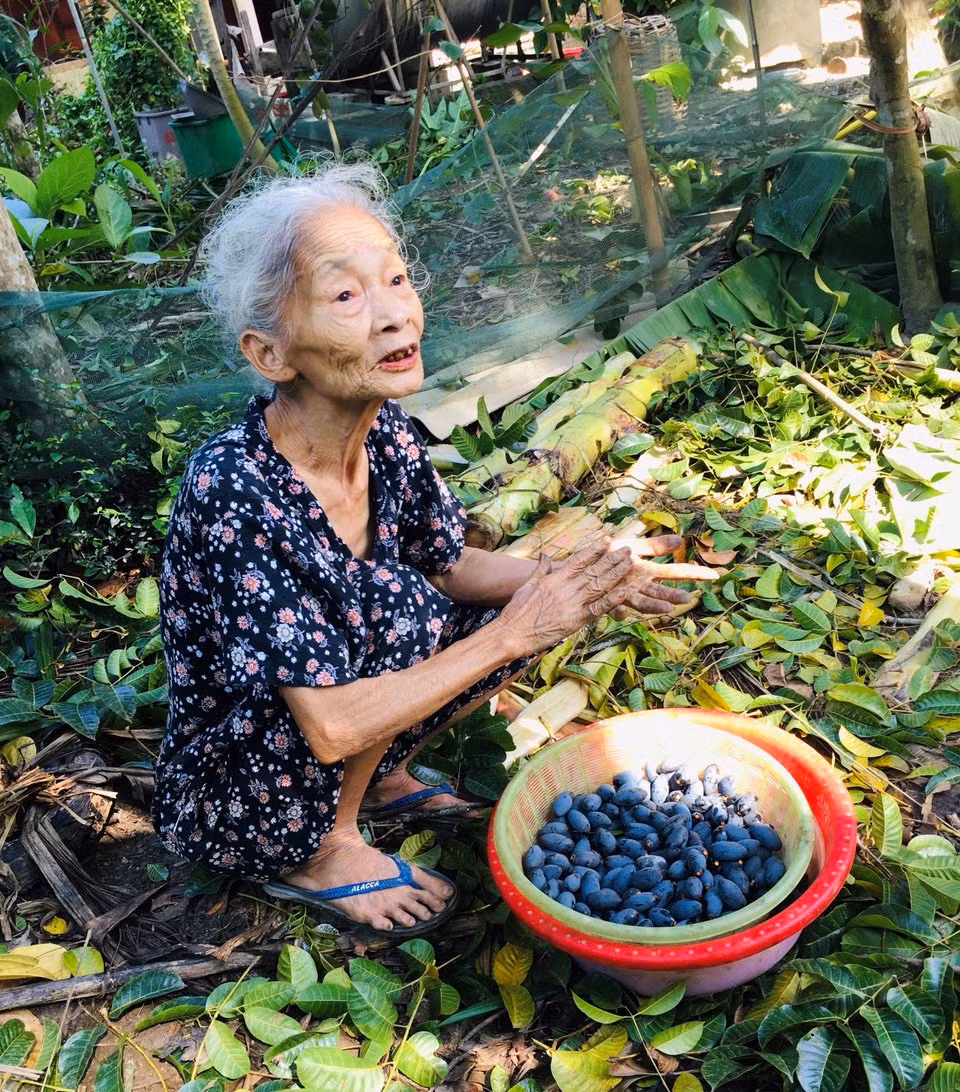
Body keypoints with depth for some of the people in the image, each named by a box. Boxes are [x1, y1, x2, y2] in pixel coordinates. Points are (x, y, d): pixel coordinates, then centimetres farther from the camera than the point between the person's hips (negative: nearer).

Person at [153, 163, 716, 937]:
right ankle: (321, 854, -6)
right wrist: (513, 634, -27)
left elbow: (450, 565, 2)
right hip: (236, 809, -6)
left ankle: (380, 780, 11)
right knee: (400, 608, -28)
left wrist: (580, 579, -15)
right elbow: (331, 727, -31)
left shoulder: (385, 434, -13)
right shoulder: (231, 493, -33)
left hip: (327, 754, 6)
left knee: (534, 603, -4)